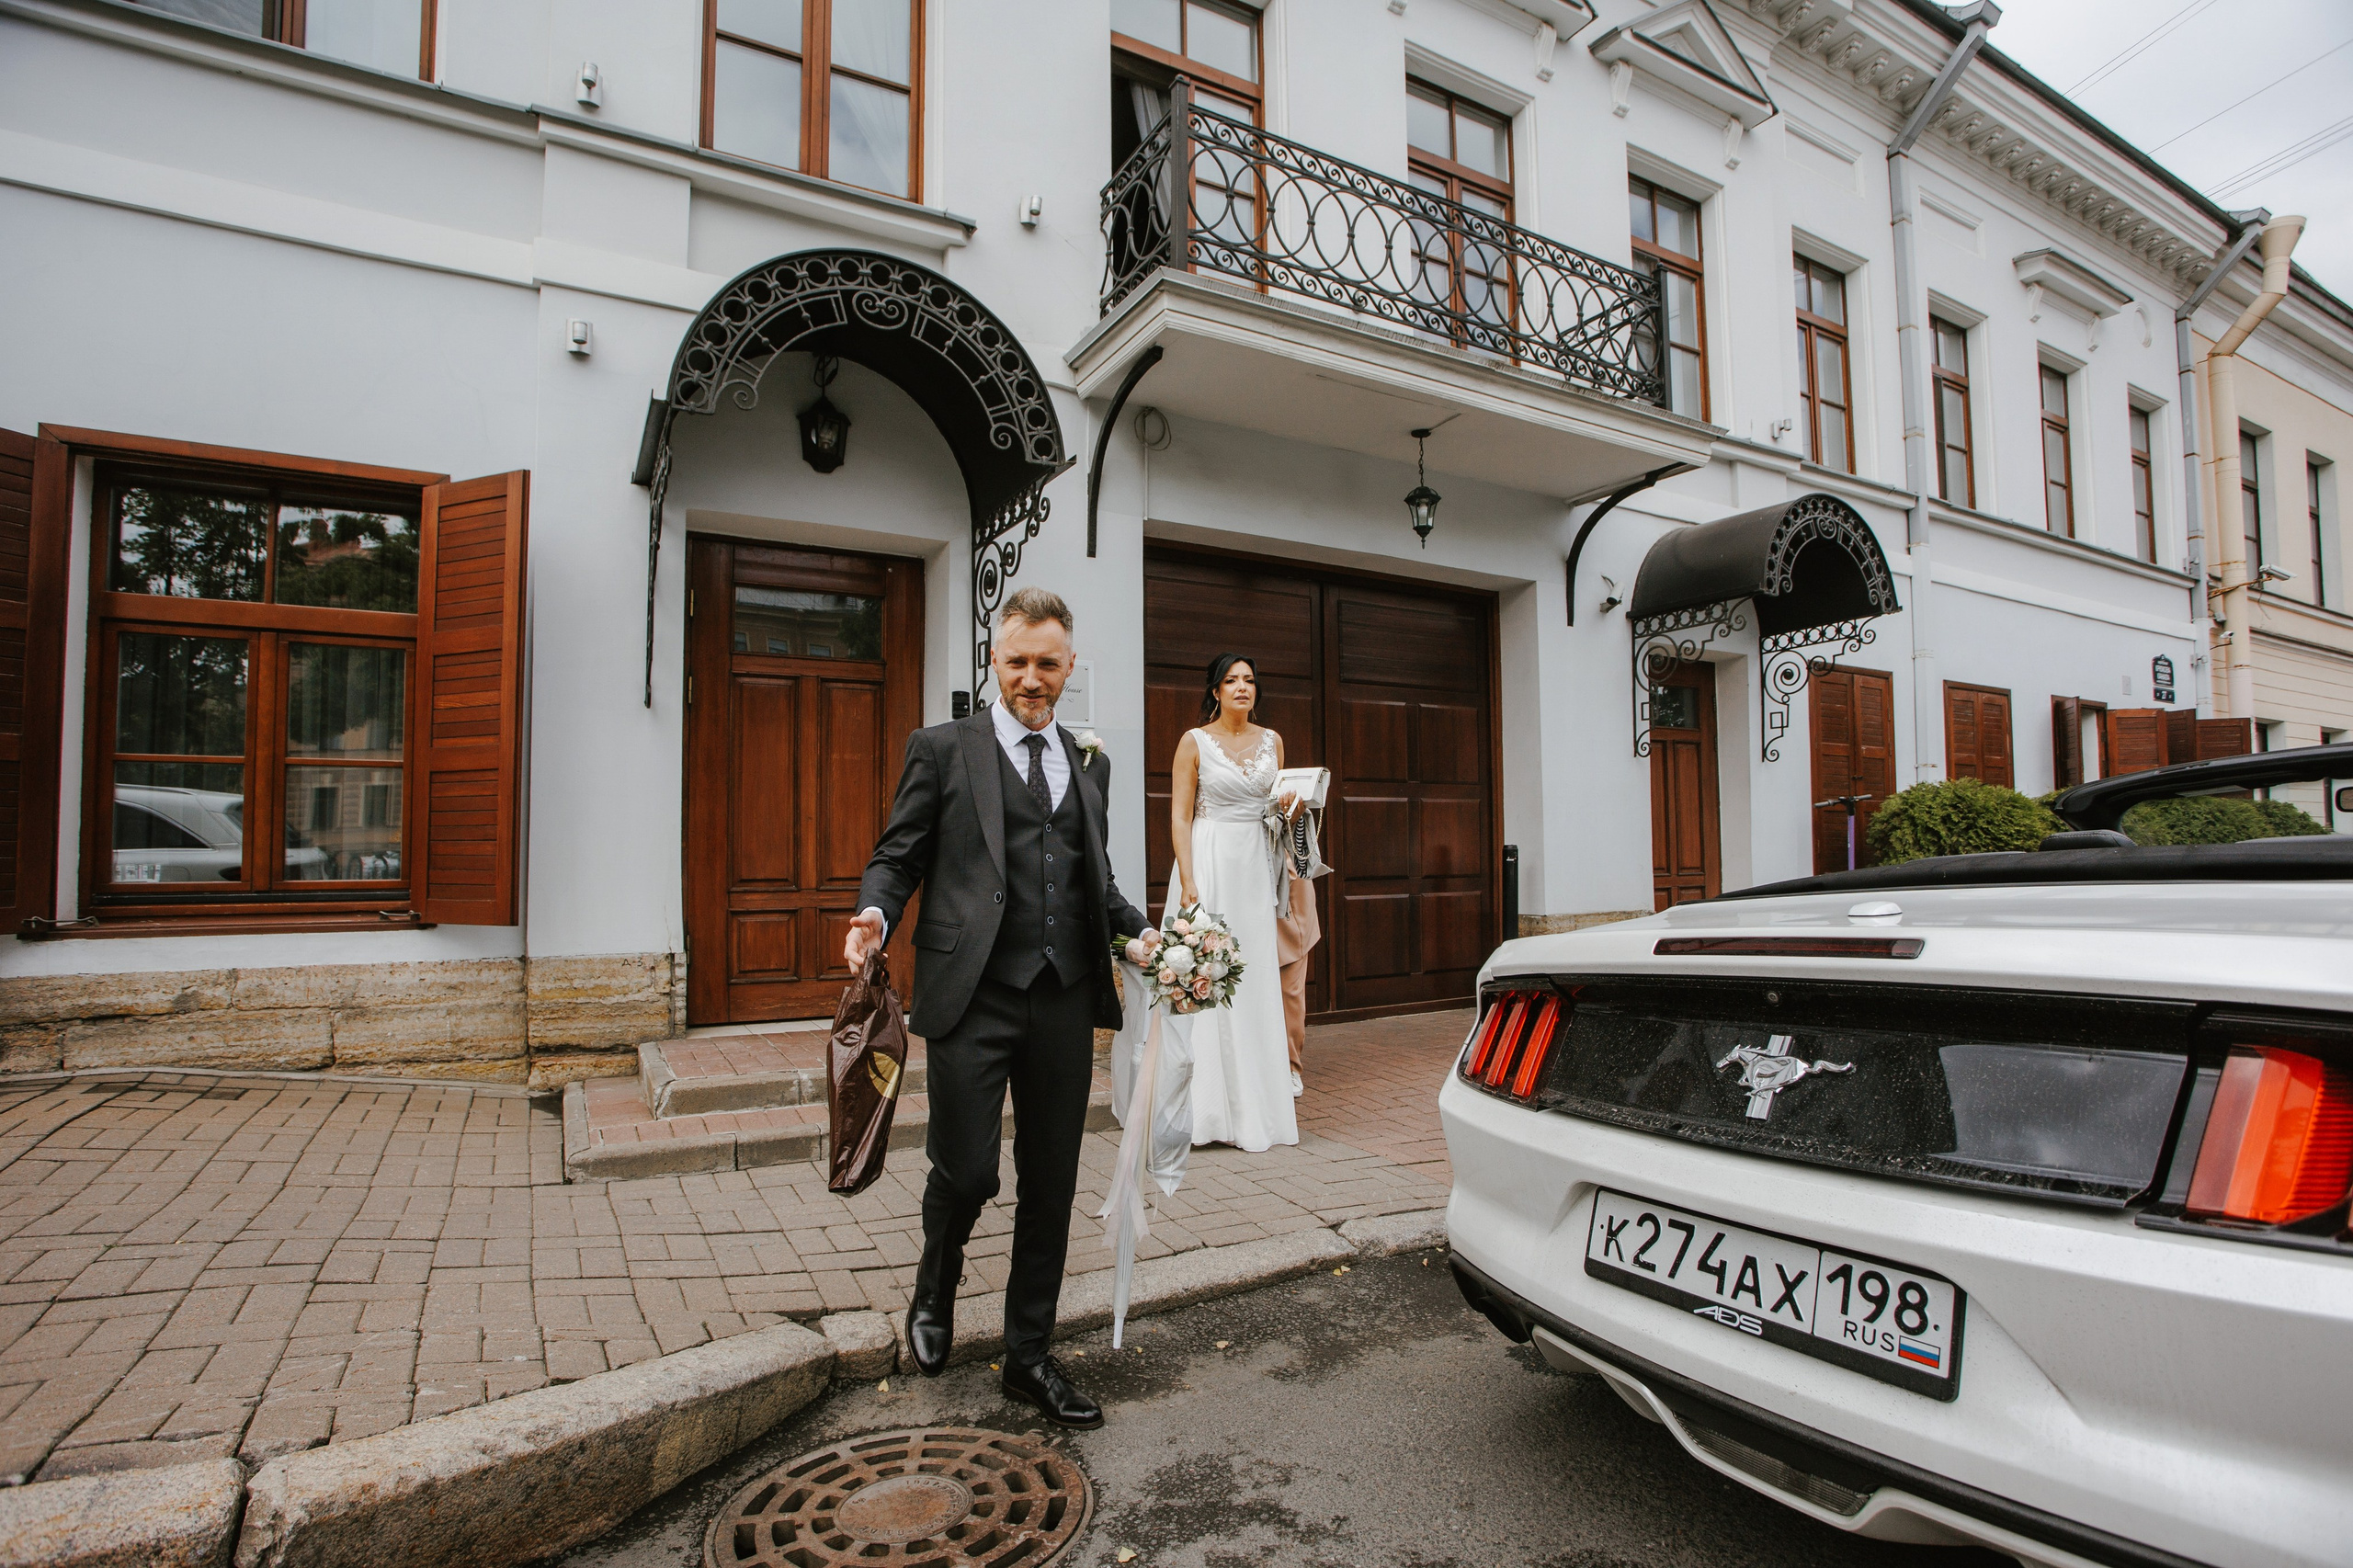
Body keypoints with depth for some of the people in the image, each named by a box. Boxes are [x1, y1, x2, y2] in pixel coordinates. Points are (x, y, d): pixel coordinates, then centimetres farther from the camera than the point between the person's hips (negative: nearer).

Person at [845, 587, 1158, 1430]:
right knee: (966, 1170, -3)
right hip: (973, 997, -4)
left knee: (1050, 1186, 11)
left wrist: (1140, 931, 3)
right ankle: (936, 1285, 34)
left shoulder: (1089, 764, 16)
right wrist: (876, 914, -19)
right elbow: (896, 856, 1)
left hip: (1065, 1003, 4)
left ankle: (1029, 1356, 30)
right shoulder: (942, 749, 4)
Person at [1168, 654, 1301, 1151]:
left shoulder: (1271, 741, 12)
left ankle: (1261, 1099, 12)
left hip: (1257, 864, 4)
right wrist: (1188, 881, -15)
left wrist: (1290, 807, -3)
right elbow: (1180, 816, -5)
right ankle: (1214, 1103, 4)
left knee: (1260, 975, 4)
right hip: (1210, 862, -4)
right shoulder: (1195, 742, -1)